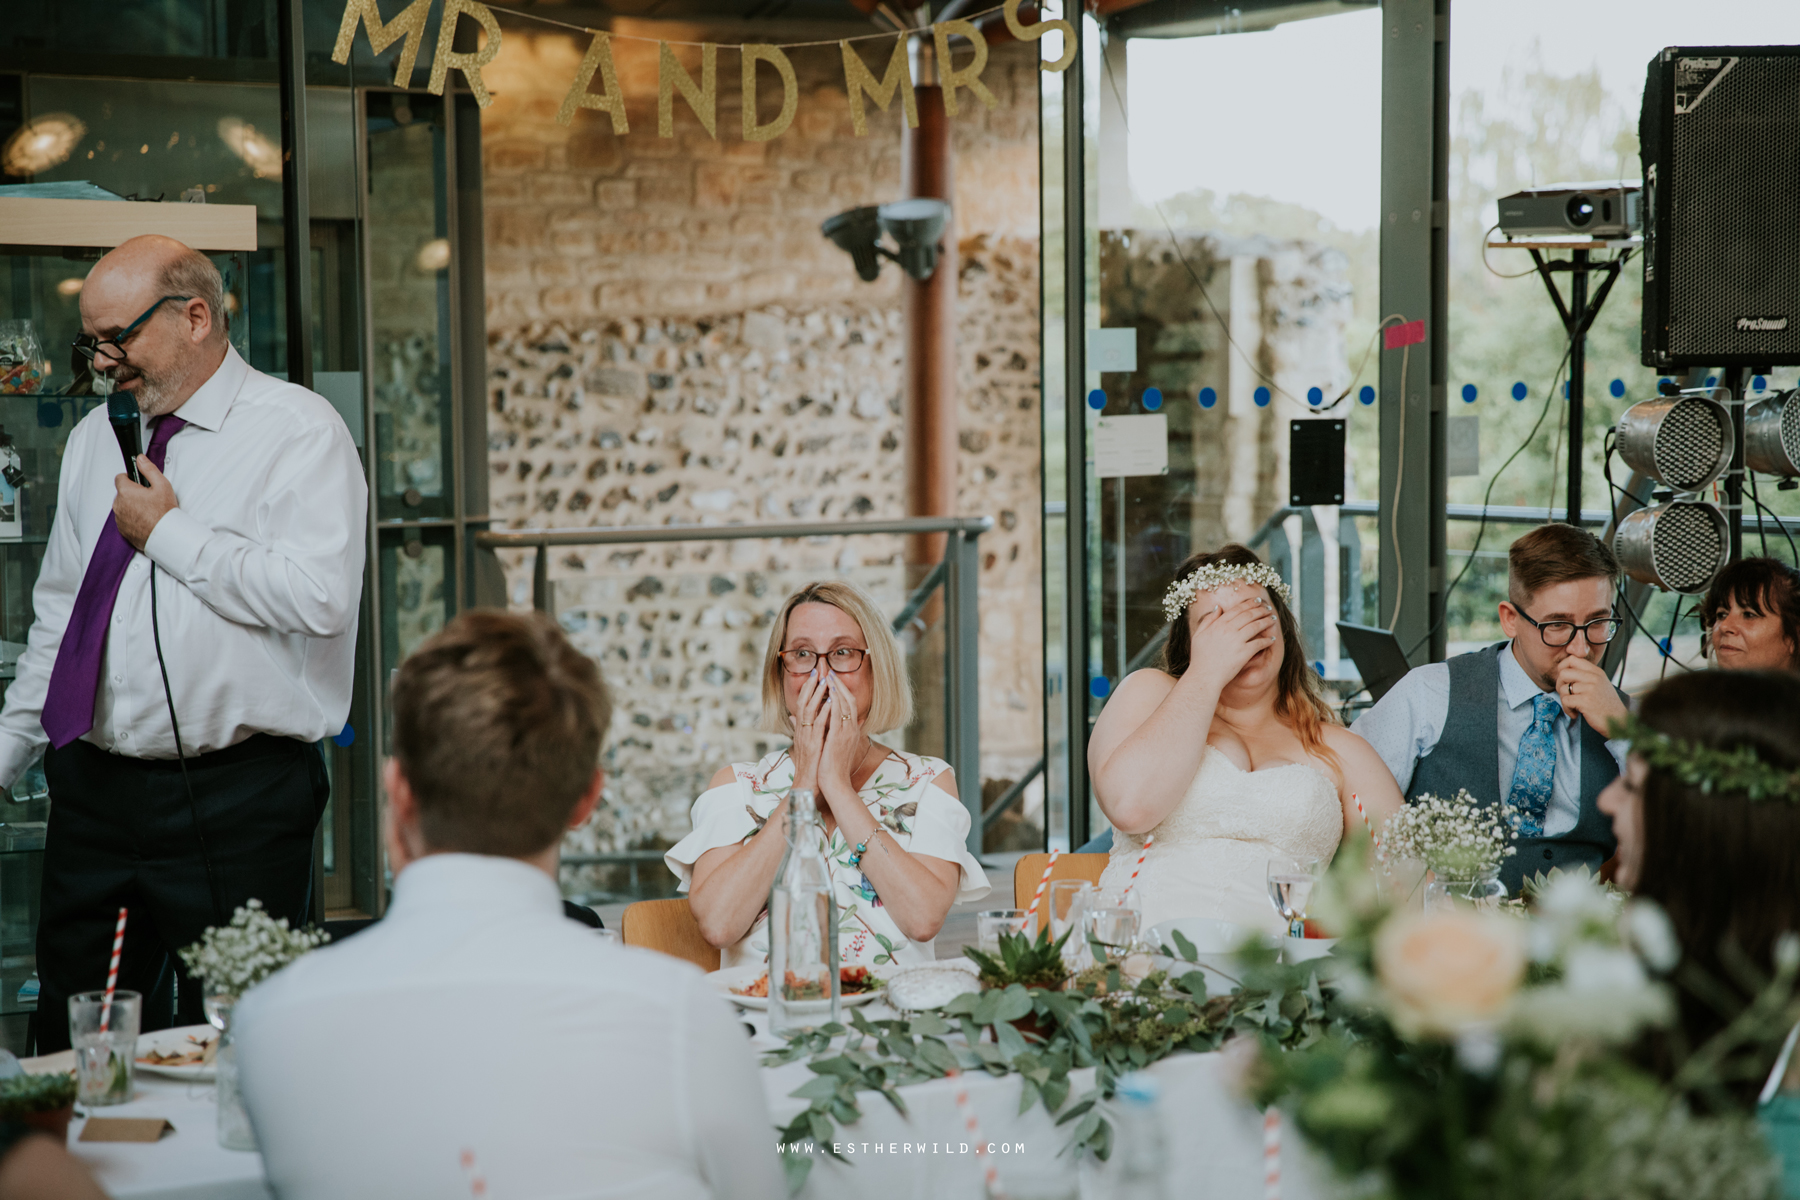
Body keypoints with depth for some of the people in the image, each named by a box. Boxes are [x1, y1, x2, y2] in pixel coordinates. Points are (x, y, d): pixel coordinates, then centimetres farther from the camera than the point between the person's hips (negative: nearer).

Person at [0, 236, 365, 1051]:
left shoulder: (297, 431, -5)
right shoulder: (95, 440, 16)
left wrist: (170, 533, -12)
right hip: (93, 791, 6)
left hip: (238, 801, -6)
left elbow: (319, 597, -20)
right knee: (71, 1053, 9)